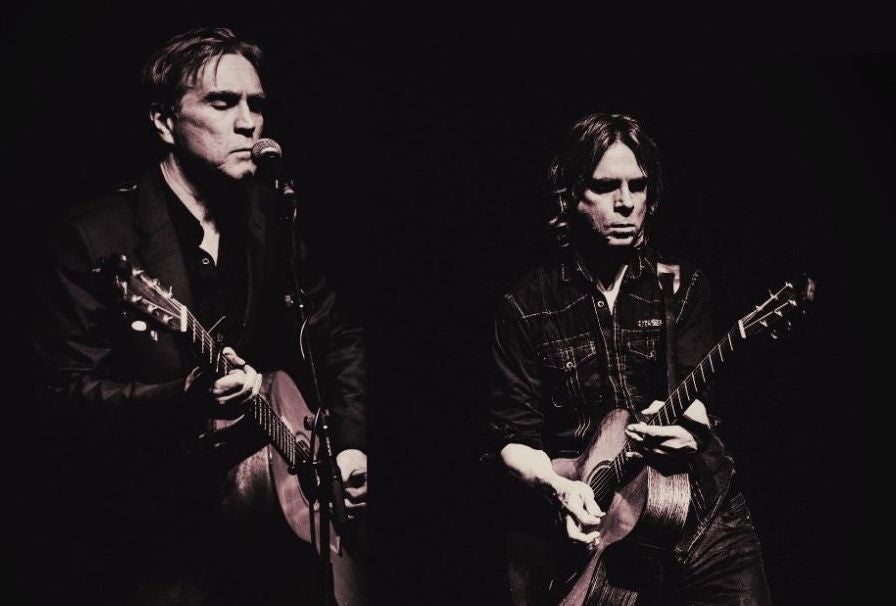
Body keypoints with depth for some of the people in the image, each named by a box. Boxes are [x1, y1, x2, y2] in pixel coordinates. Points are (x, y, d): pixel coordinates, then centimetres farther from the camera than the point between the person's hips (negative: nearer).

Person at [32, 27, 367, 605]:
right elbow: (66, 389, -16)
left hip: (271, 517, 5)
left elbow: (339, 335, 14)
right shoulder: (98, 237, -12)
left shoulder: (272, 218, 4)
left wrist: (350, 442, 2)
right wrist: (182, 402, -31)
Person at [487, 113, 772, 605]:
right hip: (589, 532, -2)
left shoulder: (681, 286, 9)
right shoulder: (524, 307, 2)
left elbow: (694, 395, -1)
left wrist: (687, 426, -23)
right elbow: (512, 437, 2)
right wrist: (558, 487, -17)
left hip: (700, 512, 2)